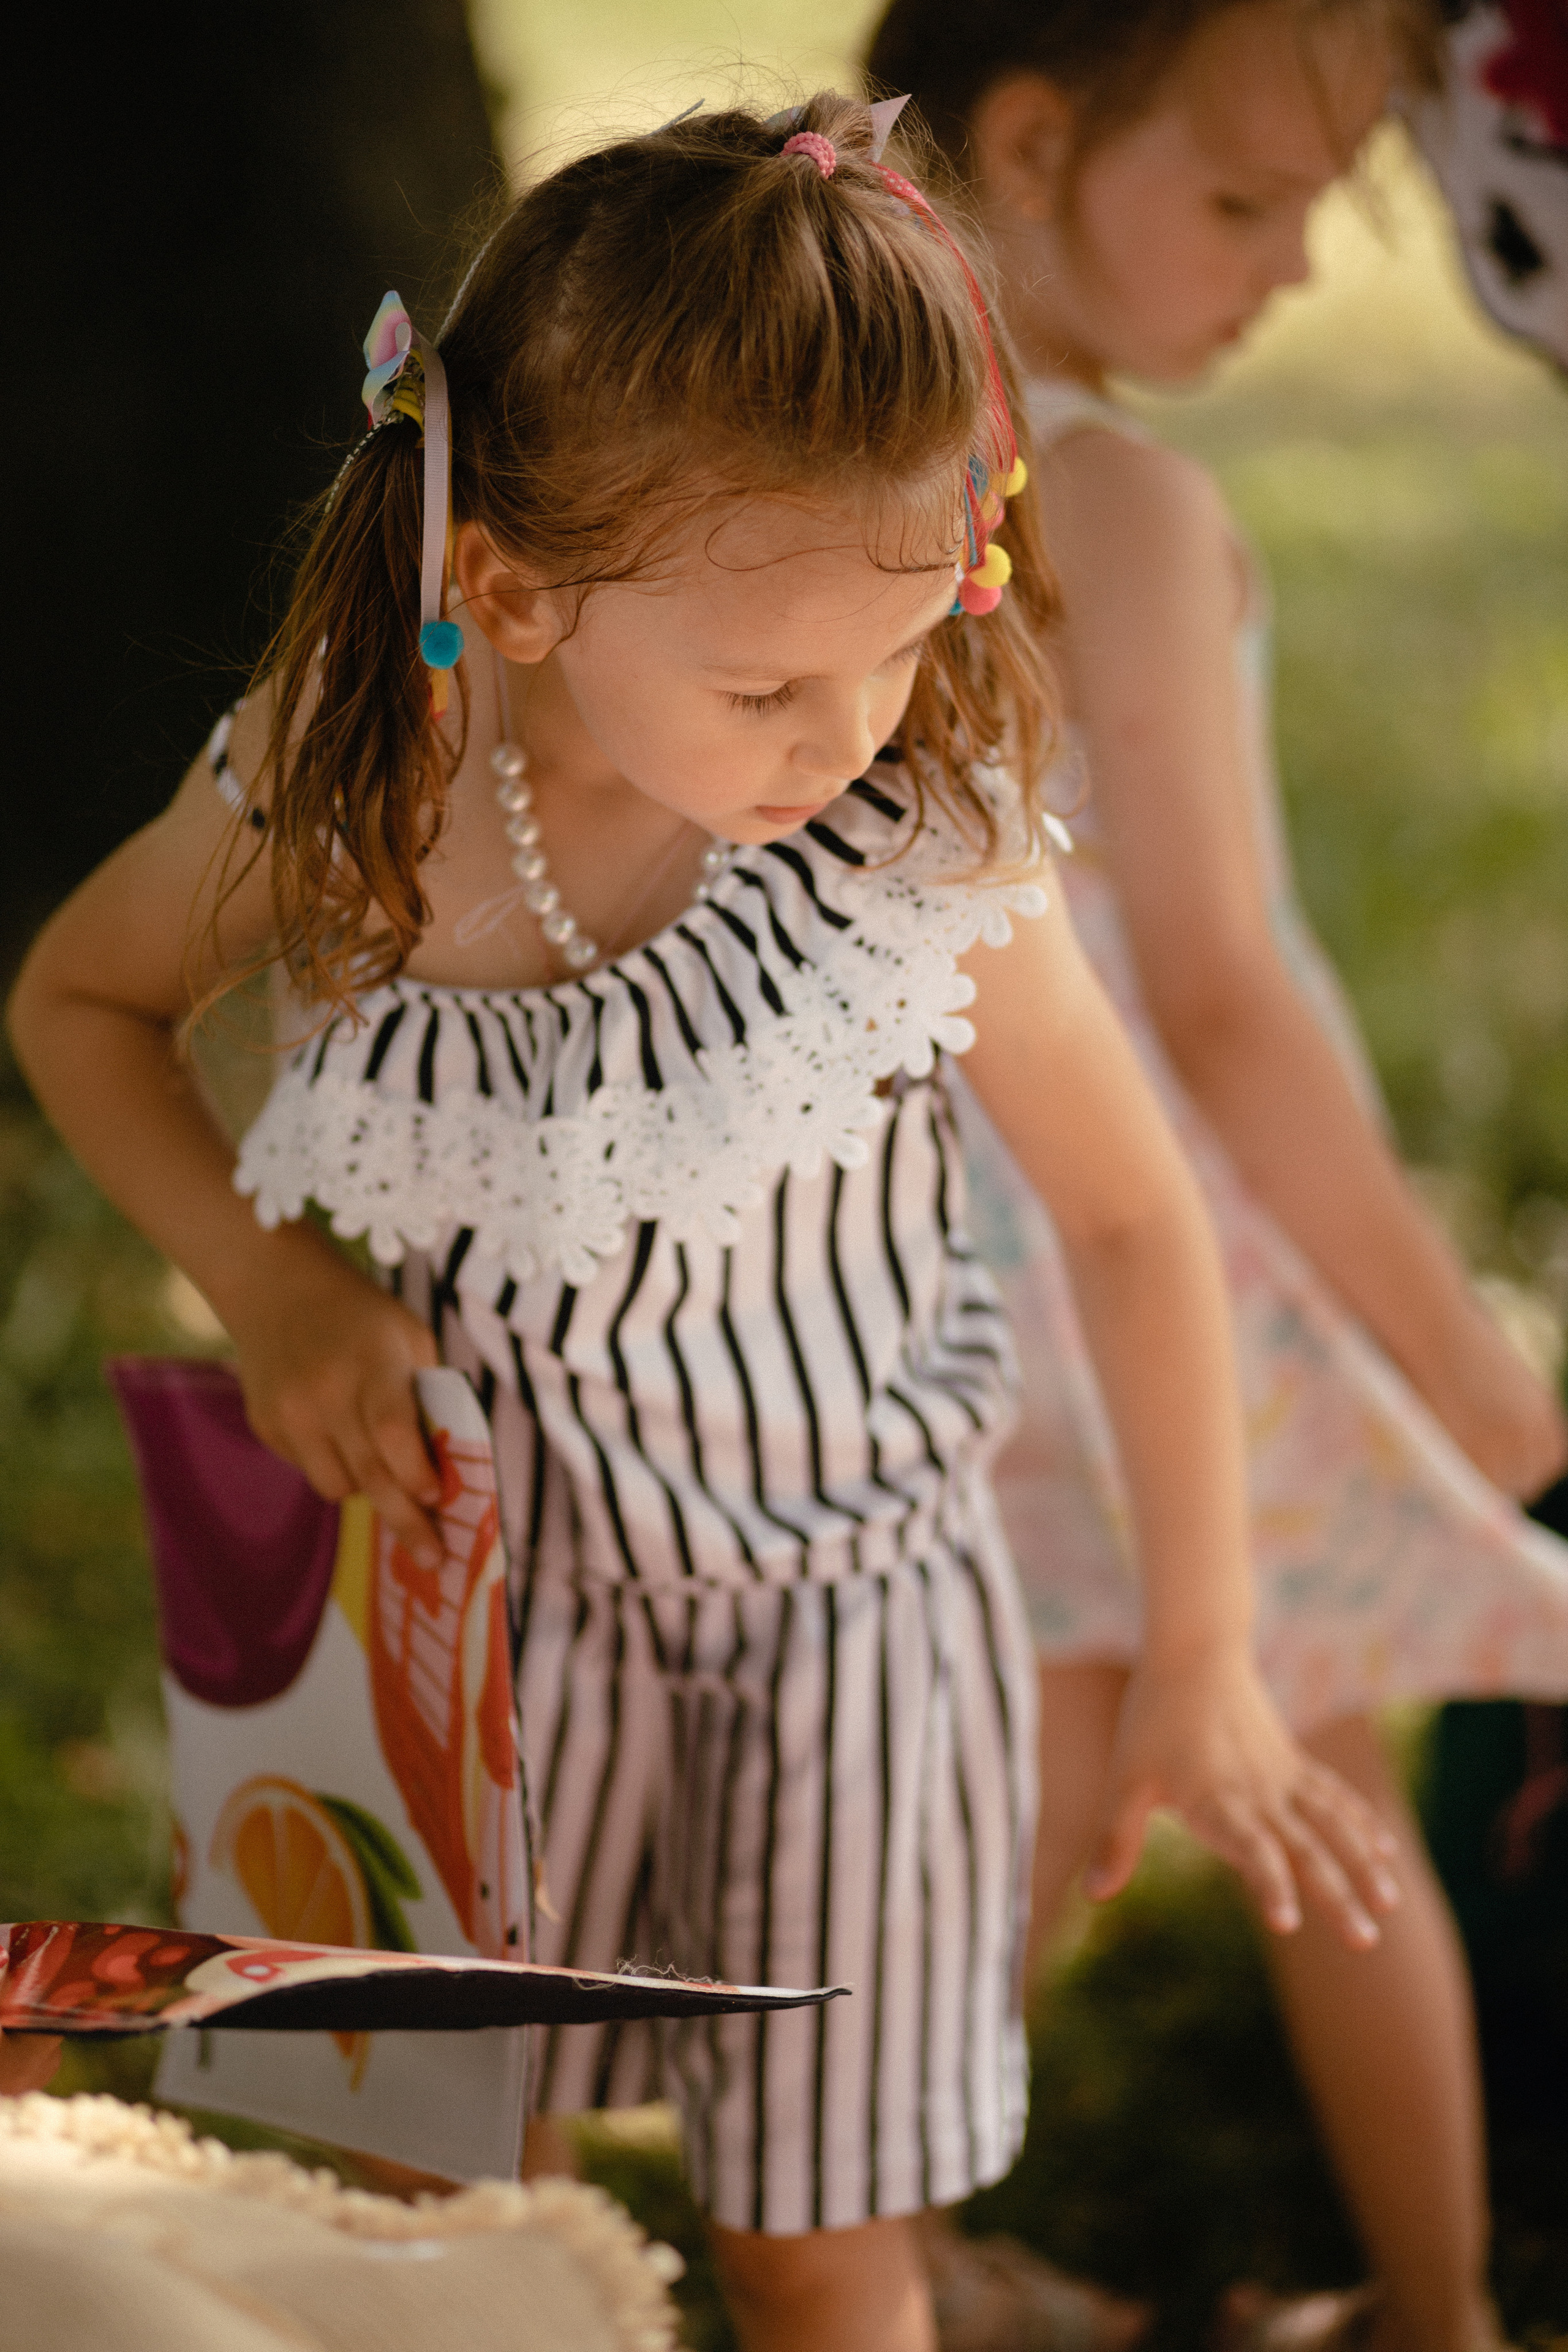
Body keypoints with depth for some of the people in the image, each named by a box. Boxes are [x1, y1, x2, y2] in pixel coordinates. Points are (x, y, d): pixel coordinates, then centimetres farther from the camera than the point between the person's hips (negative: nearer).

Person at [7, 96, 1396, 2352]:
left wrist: (1202, 1658, -2)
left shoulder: (926, 839, -24)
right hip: (509, 1571, 2)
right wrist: (269, 1283, -12)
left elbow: (1131, 1215, -9)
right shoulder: (344, 792, -19)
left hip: (846, 1587, -2)